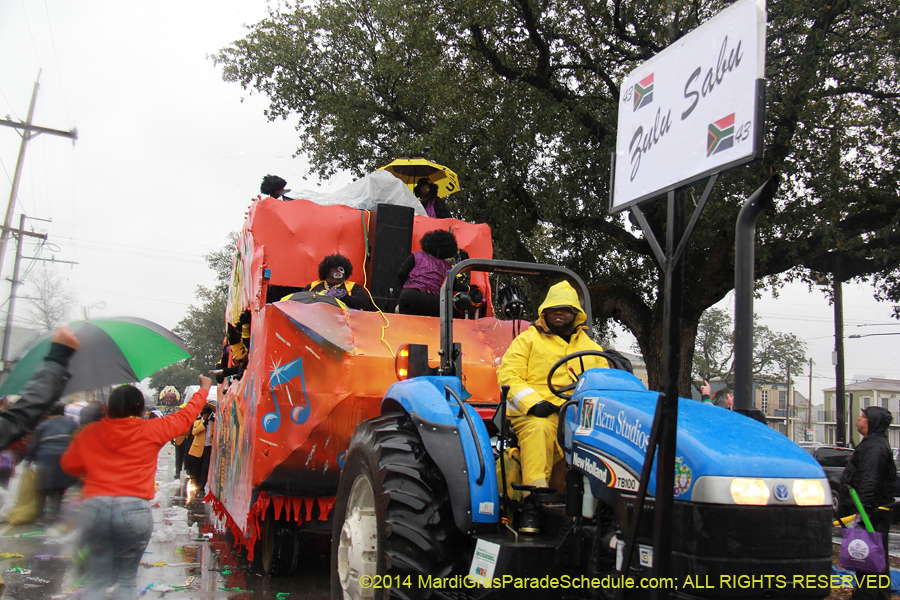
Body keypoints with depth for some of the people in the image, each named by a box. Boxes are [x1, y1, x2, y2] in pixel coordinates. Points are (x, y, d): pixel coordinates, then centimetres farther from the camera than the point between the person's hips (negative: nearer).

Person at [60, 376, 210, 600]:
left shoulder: (88, 433, 10)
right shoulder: (152, 430, 3)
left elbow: (69, 465, 20)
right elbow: (186, 416, 16)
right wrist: (204, 389, 31)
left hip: (94, 508, 2)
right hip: (134, 509, -2)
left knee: (97, 581, 12)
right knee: (127, 580, 11)